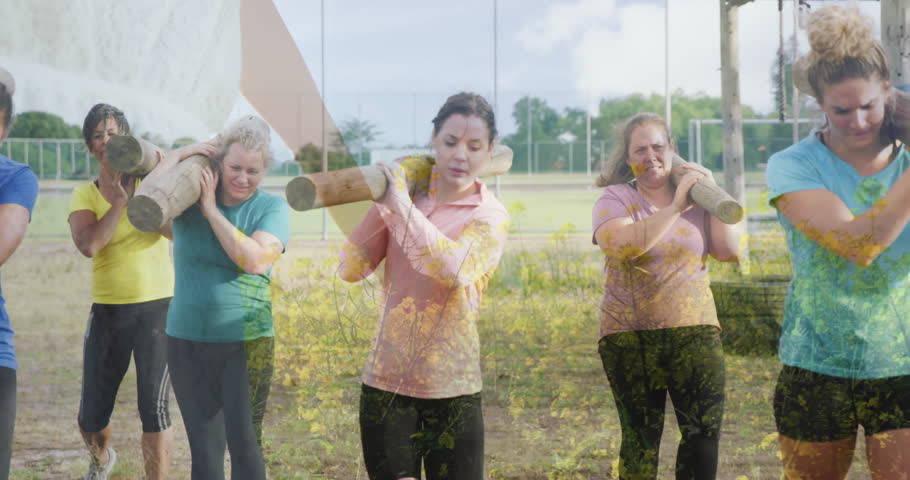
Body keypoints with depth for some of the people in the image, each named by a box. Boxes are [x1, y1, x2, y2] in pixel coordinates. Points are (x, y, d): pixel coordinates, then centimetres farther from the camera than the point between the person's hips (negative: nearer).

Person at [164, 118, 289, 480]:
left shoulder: (271, 207, -4)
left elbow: (257, 260, -19)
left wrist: (211, 210, -16)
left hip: (246, 343, -2)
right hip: (187, 341, 2)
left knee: (244, 442, -5)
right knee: (204, 449, 9)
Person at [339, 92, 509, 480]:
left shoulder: (491, 216, -4)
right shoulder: (405, 194, 5)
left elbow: (454, 268, -24)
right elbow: (351, 269, -2)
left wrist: (400, 203, -20)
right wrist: (381, 202, -10)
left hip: (452, 390, -2)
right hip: (385, 382, 2)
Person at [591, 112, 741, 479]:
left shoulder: (695, 197, 8)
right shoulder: (615, 199, -2)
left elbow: (729, 251, 0)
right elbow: (621, 245, -22)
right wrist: (675, 208, -23)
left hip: (695, 331, 2)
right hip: (630, 337, -2)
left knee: (704, 434, -4)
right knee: (641, 440, 3)